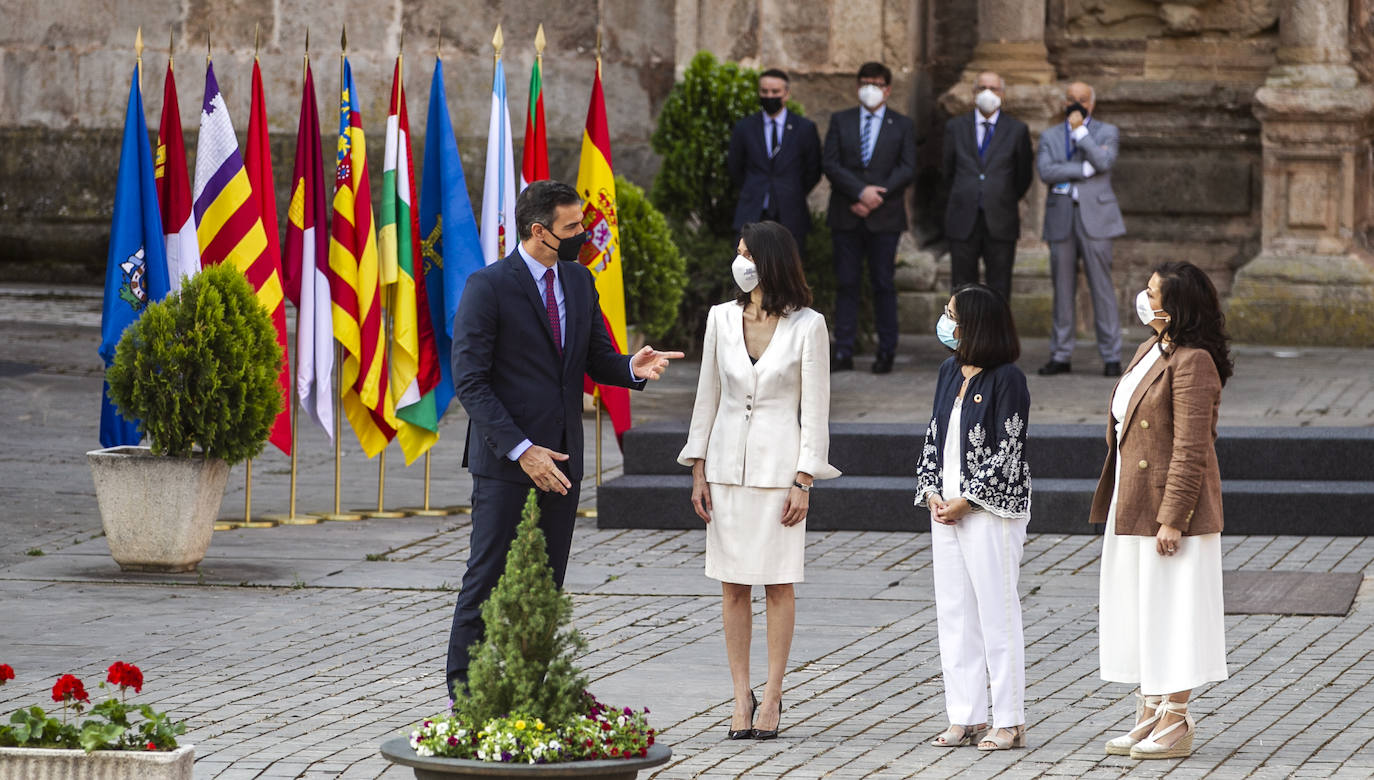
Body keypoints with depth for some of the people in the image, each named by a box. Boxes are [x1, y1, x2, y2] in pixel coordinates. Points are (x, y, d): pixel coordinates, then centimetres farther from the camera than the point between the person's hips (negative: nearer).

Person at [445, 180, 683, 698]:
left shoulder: (579, 281, 10)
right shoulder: (488, 287, -11)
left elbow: (597, 359, 17)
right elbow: (470, 381, -13)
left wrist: (631, 368, -9)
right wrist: (521, 450, -19)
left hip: (561, 460, 6)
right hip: (505, 461, -6)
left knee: (546, 585, 8)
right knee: (488, 578, -2)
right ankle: (465, 692, 6)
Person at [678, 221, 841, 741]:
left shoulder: (807, 326, -5)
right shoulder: (722, 318, 5)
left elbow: (815, 407, -4)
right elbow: (708, 396, 9)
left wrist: (803, 481, -8)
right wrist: (698, 470, 5)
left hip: (779, 463, -3)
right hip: (728, 461, 3)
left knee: (778, 583, 1)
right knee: (733, 585, 3)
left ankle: (772, 697, 7)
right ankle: (741, 697, 8)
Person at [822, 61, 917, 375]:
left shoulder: (902, 126, 8)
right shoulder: (840, 121, 10)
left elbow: (908, 169, 0)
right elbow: (830, 164, 0)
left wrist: (877, 197, -12)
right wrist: (860, 192, -13)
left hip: (884, 217, -1)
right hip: (846, 216, 1)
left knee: (884, 284, 0)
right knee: (846, 283, 1)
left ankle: (886, 352, 6)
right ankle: (843, 352, 2)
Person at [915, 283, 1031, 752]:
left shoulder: (1006, 379, -11)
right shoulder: (950, 372, 12)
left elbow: (1008, 450, -14)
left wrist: (966, 501, -14)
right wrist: (931, 493, 2)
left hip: (990, 509, -8)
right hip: (947, 507, 8)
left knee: (997, 614, -4)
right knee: (953, 614, 8)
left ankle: (1009, 722, 0)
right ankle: (966, 718, 14)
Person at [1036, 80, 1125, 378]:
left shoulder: (1106, 133, 9)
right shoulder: (1050, 136, 14)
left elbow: (1104, 162, -11)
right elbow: (1046, 171, -4)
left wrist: (1080, 131, -7)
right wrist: (1085, 169, -10)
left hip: (1094, 218, -2)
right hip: (1061, 219, 2)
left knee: (1101, 286, -6)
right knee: (1063, 288, 3)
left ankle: (1111, 356, -4)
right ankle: (1061, 356, 7)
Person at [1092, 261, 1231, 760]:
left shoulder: (1192, 363, -19)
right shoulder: (1149, 352, 12)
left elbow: (1191, 449, -22)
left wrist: (1172, 519, -23)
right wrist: (1118, 506, 20)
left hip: (1170, 510, -10)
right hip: (1132, 508, 10)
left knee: (1171, 612, -2)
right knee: (1138, 612, 14)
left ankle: (1176, 724, 5)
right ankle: (1150, 714, 22)